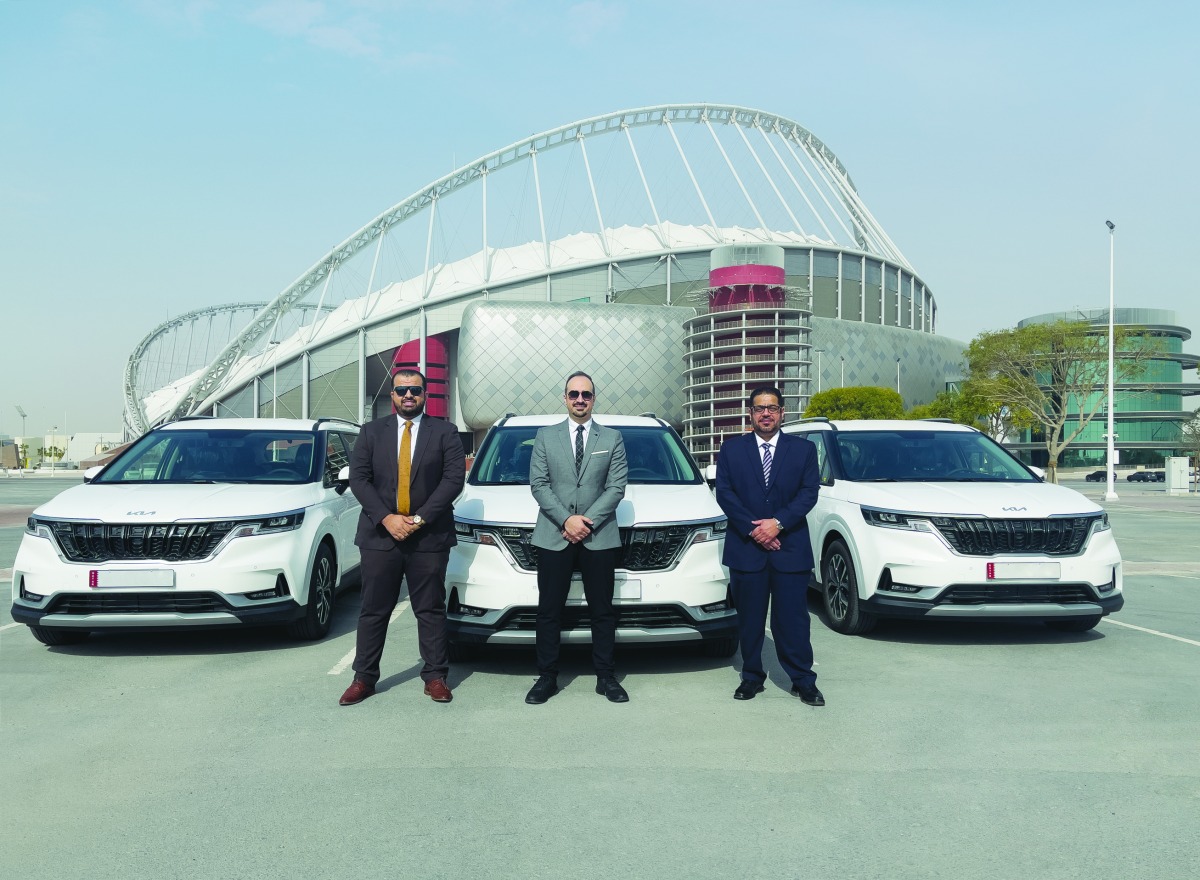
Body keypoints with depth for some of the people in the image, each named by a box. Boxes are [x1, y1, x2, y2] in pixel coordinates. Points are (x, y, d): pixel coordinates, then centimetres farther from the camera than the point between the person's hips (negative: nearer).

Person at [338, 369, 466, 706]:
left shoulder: (445, 433, 4)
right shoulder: (371, 432, 9)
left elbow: (454, 478, -5)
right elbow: (358, 478, 1)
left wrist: (419, 518, -13)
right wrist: (386, 518, -12)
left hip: (429, 536, -1)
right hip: (379, 535, 1)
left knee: (431, 610, 4)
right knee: (373, 611, 7)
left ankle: (435, 676, 12)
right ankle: (364, 678, 15)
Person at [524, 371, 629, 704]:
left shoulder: (613, 438, 8)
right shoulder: (545, 436, 8)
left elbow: (617, 487, 0)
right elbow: (538, 484, 1)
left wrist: (588, 521, -11)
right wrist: (566, 520, -11)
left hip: (600, 538, 0)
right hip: (553, 537, 0)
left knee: (602, 610, 6)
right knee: (549, 611, 4)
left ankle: (606, 677, 16)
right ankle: (547, 677, 14)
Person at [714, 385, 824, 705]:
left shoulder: (803, 449, 8)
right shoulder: (731, 449, 7)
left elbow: (809, 492, -1)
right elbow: (725, 493, -1)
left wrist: (778, 523, -14)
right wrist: (753, 529, -11)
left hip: (790, 547, 0)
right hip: (745, 547, 1)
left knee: (792, 619, 1)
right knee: (749, 619, 8)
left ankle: (803, 681, 12)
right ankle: (752, 677, 20)